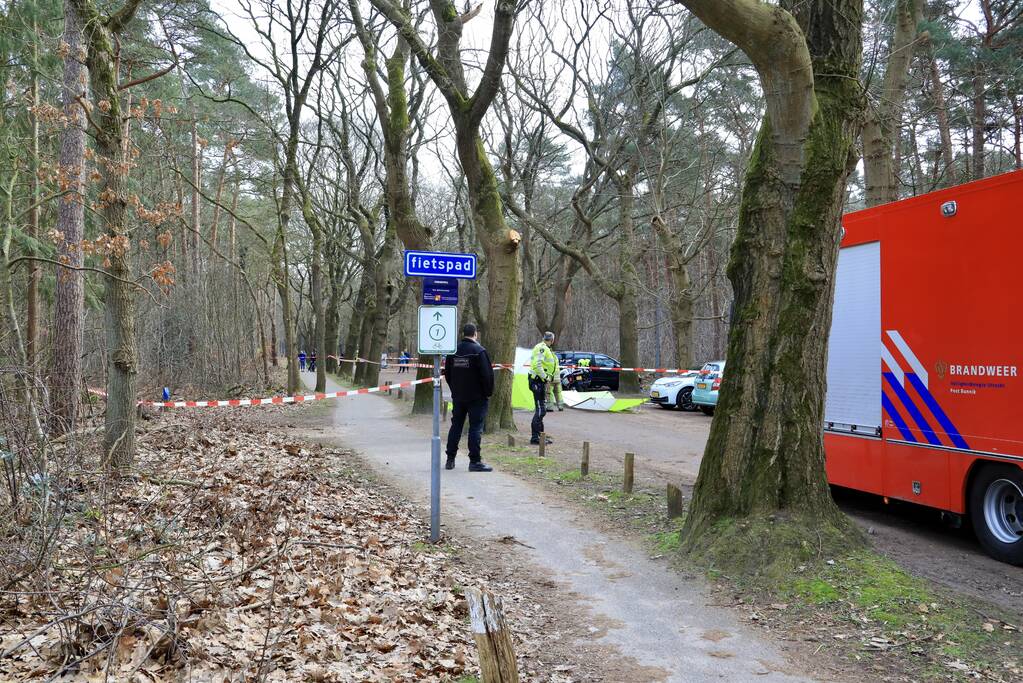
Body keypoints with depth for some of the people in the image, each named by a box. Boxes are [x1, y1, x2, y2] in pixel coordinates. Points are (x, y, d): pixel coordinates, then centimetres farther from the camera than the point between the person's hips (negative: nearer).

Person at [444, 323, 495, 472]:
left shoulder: (453, 350, 5)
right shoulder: (479, 351, -13)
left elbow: (447, 373, 12)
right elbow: (487, 374, -15)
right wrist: (488, 392, -3)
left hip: (457, 396, 5)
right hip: (477, 397, -5)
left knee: (456, 426, 13)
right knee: (476, 428, -2)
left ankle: (450, 459, 17)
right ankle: (475, 461, -2)